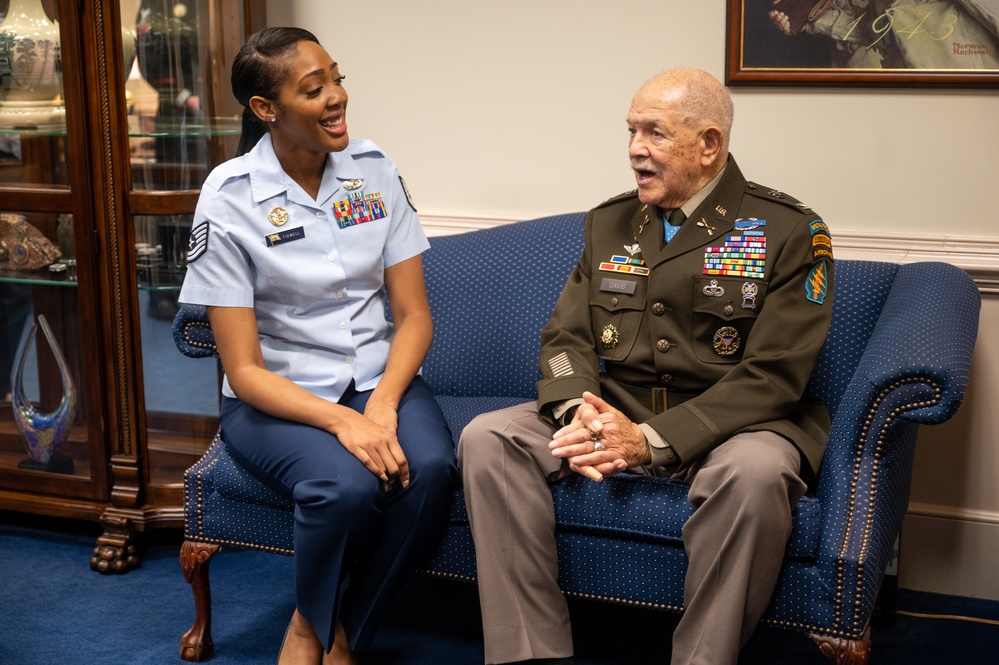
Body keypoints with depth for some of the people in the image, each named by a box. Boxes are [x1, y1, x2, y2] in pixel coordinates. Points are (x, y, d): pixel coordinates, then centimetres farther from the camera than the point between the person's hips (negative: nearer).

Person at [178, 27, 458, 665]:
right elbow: (244, 370, -11)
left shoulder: (374, 171, 1)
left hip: (379, 377, 3)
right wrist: (342, 422, -26)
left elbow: (414, 314, 1)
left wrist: (381, 404, -17)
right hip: (278, 396, -3)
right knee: (347, 486, -33)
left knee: (430, 467, -28)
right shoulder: (228, 200, -11)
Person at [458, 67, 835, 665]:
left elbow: (772, 376, -13)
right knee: (487, 438, -18)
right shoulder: (609, 223, 12)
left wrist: (651, 438, -22)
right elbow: (567, 337, 9)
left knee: (755, 472, -38)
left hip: (726, 424, -4)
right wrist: (578, 413, -15)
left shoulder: (791, 233, -5)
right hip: (611, 413, 5)